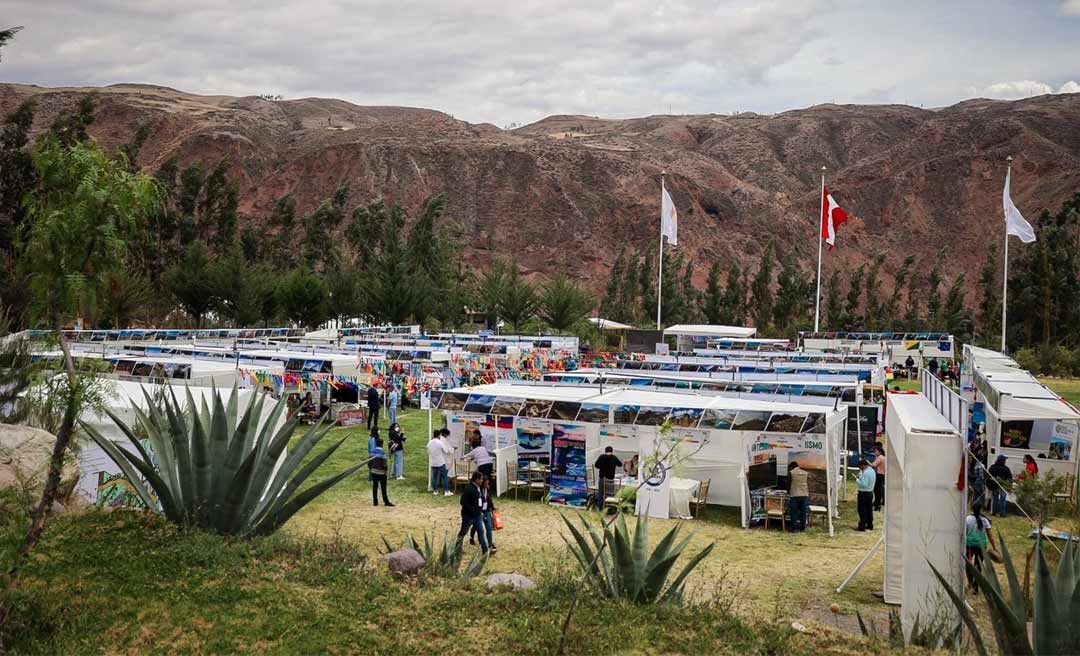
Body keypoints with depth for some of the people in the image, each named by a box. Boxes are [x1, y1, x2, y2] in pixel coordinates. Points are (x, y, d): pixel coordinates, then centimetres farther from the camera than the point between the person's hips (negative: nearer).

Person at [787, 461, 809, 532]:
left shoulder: (791, 473, -1)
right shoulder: (805, 473, 11)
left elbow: (788, 484, -1)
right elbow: (807, 485, 13)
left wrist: (788, 493, 13)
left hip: (794, 495, -4)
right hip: (804, 495, 4)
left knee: (794, 512, 2)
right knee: (804, 512, 9)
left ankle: (796, 528, 0)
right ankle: (803, 528, 11)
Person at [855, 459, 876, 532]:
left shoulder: (866, 472, -22)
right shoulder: (872, 471, 8)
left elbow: (864, 484, -25)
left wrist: (857, 480, -14)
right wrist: (860, 477, 9)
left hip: (863, 493, -9)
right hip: (870, 492, 9)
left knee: (862, 510, -2)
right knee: (869, 509, 15)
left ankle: (862, 526, 1)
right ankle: (870, 525, 22)